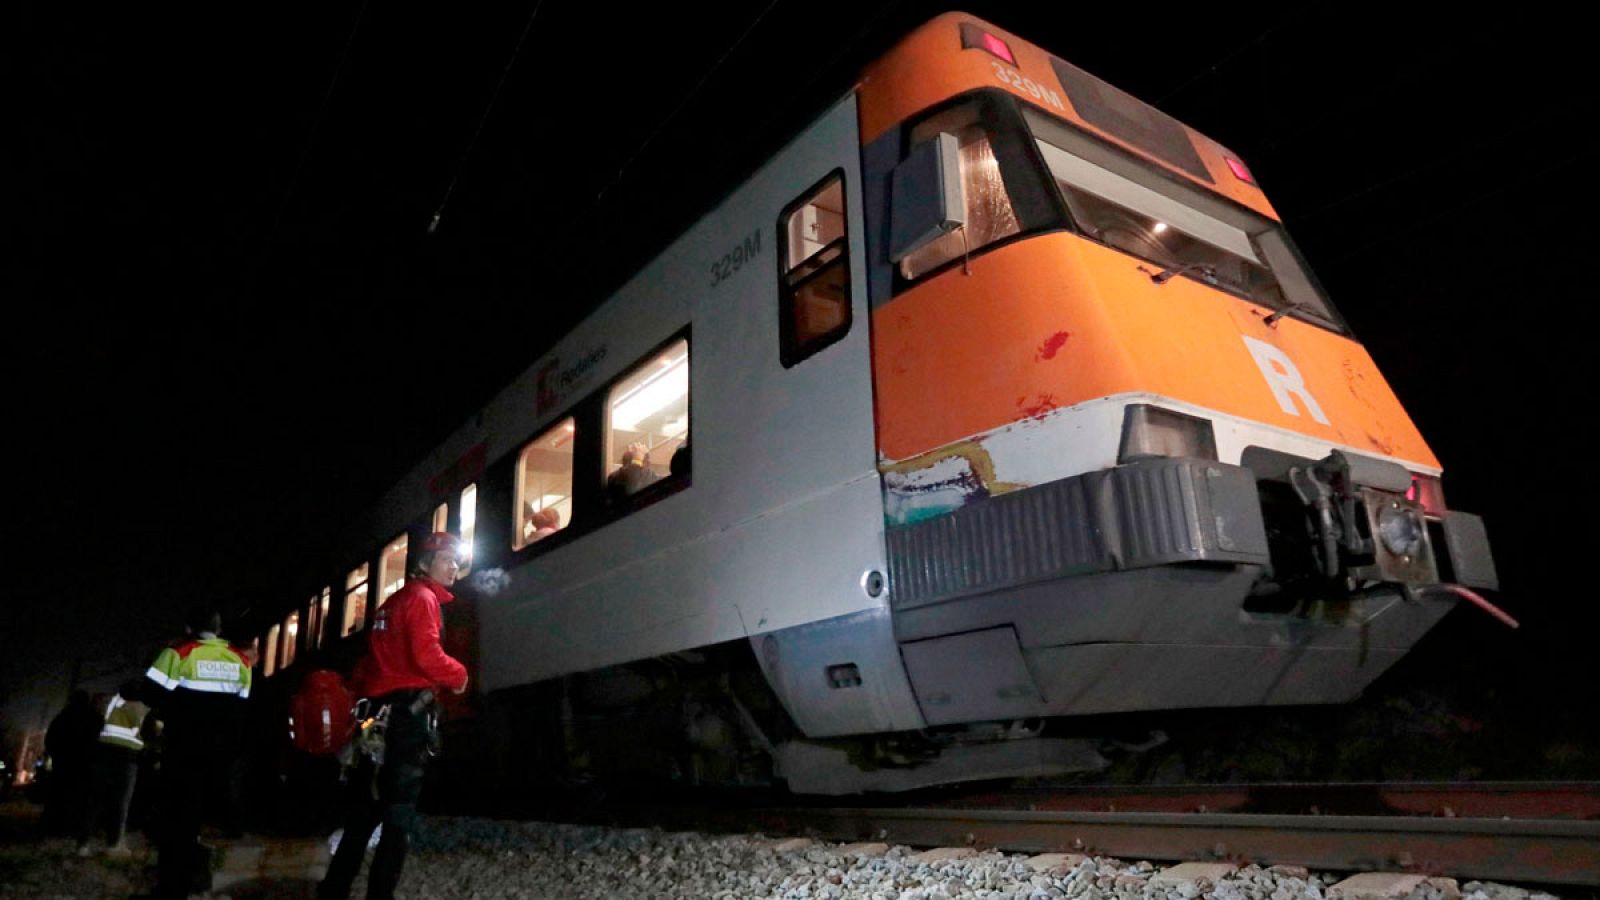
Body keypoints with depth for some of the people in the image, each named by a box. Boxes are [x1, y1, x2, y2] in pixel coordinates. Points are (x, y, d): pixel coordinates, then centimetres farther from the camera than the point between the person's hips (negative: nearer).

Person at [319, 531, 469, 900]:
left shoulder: (392, 602, 22)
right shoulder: (422, 597, -6)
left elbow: (372, 661, 22)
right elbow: (426, 654, -19)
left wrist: (363, 702, 23)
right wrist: (459, 675, -3)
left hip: (378, 711, 9)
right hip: (408, 711, -9)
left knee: (366, 805, 14)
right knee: (400, 812, -5)